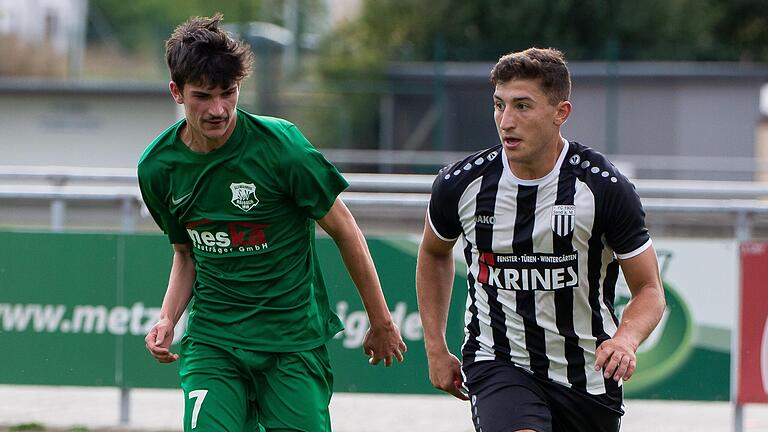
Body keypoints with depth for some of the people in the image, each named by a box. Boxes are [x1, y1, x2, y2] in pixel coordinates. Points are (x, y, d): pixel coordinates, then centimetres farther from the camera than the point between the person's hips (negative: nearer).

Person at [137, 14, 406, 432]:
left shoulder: (278, 144, -14)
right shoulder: (157, 168, -1)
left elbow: (343, 230, -3)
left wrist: (381, 323, 3)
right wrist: (167, 319, -1)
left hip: (294, 338, -2)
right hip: (211, 340, 2)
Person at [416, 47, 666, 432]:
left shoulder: (604, 187, -13)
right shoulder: (461, 184, -7)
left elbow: (650, 291, -5)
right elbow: (434, 254, 16)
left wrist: (625, 339, -27)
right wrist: (436, 349, 13)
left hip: (587, 378, 1)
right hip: (497, 366, -1)